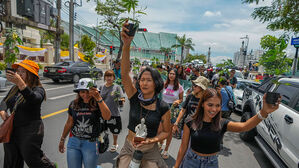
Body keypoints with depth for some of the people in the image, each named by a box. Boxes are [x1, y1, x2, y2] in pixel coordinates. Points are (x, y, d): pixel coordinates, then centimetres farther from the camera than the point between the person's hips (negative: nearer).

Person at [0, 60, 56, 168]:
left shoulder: (38, 89, -15)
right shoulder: (15, 88, 8)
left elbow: (34, 99, -37)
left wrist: (20, 83, -48)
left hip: (30, 131, -7)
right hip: (12, 130, 8)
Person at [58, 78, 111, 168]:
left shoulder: (97, 104, -11)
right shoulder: (73, 104, 0)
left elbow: (107, 117, -30)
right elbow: (69, 123, 10)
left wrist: (99, 98, -35)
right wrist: (62, 139, 18)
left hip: (91, 143, -3)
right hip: (74, 141, 3)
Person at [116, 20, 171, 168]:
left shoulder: (163, 107, -16)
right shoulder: (135, 97, -13)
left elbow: (166, 131, -2)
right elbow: (124, 74, -27)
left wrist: (151, 140, -21)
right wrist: (126, 45, -38)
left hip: (149, 151, -1)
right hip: (129, 147, 2)